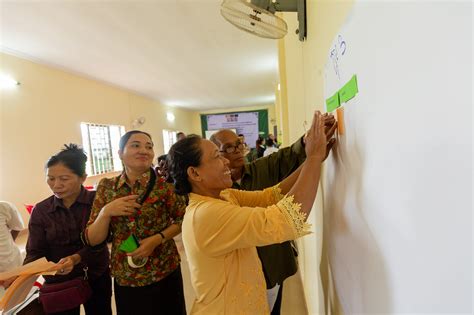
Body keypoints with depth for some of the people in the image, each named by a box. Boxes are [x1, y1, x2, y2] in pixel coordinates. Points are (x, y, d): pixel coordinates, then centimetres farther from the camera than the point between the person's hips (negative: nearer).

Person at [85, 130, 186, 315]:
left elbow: (182, 220, -4)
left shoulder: (163, 184, -12)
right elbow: (93, 240, -2)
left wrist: (157, 239, -18)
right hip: (125, 279, 2)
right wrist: (106, 212, -19)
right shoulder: (106, 187, -4)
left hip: (165, 274, -1)